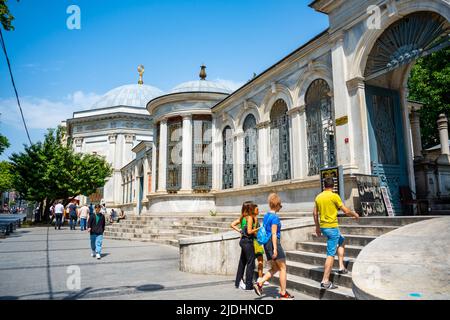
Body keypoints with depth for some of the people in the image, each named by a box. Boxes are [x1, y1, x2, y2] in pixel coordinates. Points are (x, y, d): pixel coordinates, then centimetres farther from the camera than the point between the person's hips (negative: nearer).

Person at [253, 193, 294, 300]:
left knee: (275, 268, 16)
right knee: (283, 268, 4)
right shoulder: (275, 217, -13)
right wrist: (275, 249, -19)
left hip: (266, 243, 9)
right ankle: (283, 293, 9)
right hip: (274, 242, -9)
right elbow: (274, 234, -18)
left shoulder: (266, 216, 12)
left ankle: (259, 283, 5)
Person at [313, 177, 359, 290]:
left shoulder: (318, 197, 7)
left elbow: (315, 213, 12)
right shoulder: (334, 196, -12)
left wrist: (317, 227, 23)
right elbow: (346, 211, -8)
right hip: (332, 227, -7)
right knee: (331, 254, -2)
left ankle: (341, 267, 26)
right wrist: (355, 214, 12)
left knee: (341, 241, 29)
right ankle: (325, 282, -1)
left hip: (323, 227, 7)